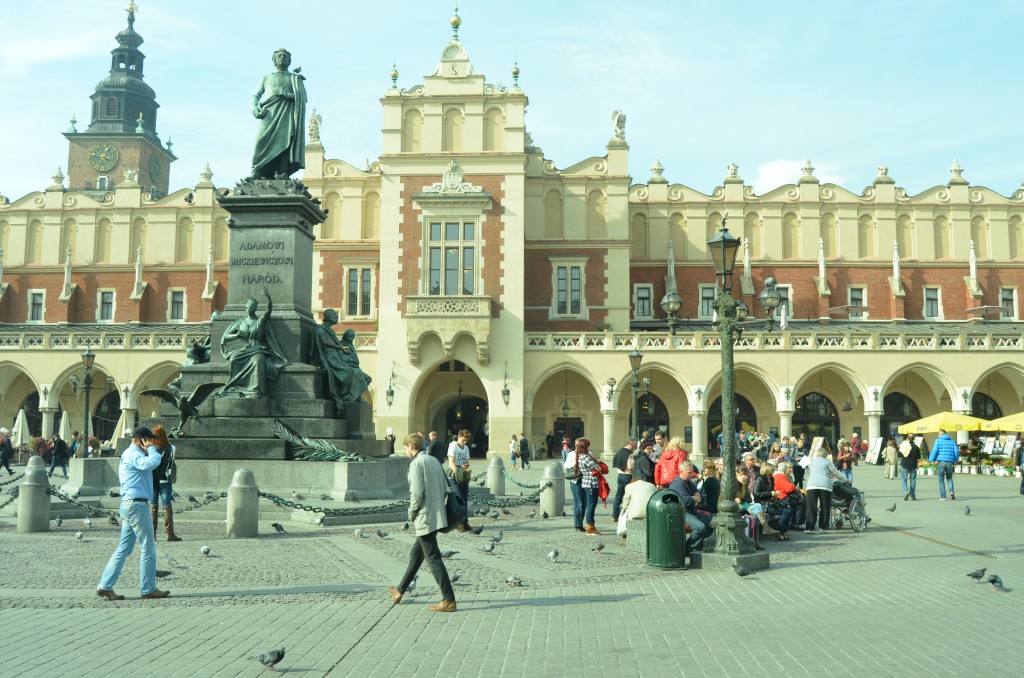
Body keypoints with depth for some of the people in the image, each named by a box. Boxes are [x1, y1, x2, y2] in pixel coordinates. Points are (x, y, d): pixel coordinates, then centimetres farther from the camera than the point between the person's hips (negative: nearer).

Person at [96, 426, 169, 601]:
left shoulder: (129, 454, 21)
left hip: (129, 506, 11)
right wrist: (151, 449, -16)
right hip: (136, 505, -11)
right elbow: (152, 462, -30)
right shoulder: (133, 454, -12)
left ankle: (105, 586, 10)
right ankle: (148, 589, 4)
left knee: (124, 549, 11)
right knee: (148, 548, -2)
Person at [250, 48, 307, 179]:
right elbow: (255, 96, 19)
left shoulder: (295, 78, 23)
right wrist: (255, 109, -2)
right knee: (263, 143, -18)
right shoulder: (266, 78, 28)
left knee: (284, 142, -18)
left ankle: (283, 177, -27)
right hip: (268, 115, 1)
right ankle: (258, 176, -27)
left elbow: (303, 98, 8)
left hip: (287, 116, 0)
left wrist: (286, 94, -7)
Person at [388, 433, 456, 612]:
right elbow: (445, 488, 14)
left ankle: (448, 600, -3)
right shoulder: (433, 461, 13)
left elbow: (417, 493, -20)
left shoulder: (416, 463, -13)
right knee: (416, 554, 21)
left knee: (433, 559, -4)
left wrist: (412, 513, -6)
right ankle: (400, 590, 35)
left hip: (425, 518, -9)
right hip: (436, 515, 9)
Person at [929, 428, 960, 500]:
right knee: (949, 478, 20)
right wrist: (955, 460, 21)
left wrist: (931, 460, 0)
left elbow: (935, 451, -9)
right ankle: (951, 491, -4)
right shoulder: (951, 441, 11)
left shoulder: (938, 440, 0)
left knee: (941, 480, 5)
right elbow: (956, 451, 6)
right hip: (950, 462, 3)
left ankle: (942, 496, 3)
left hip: (941, 462, -3)